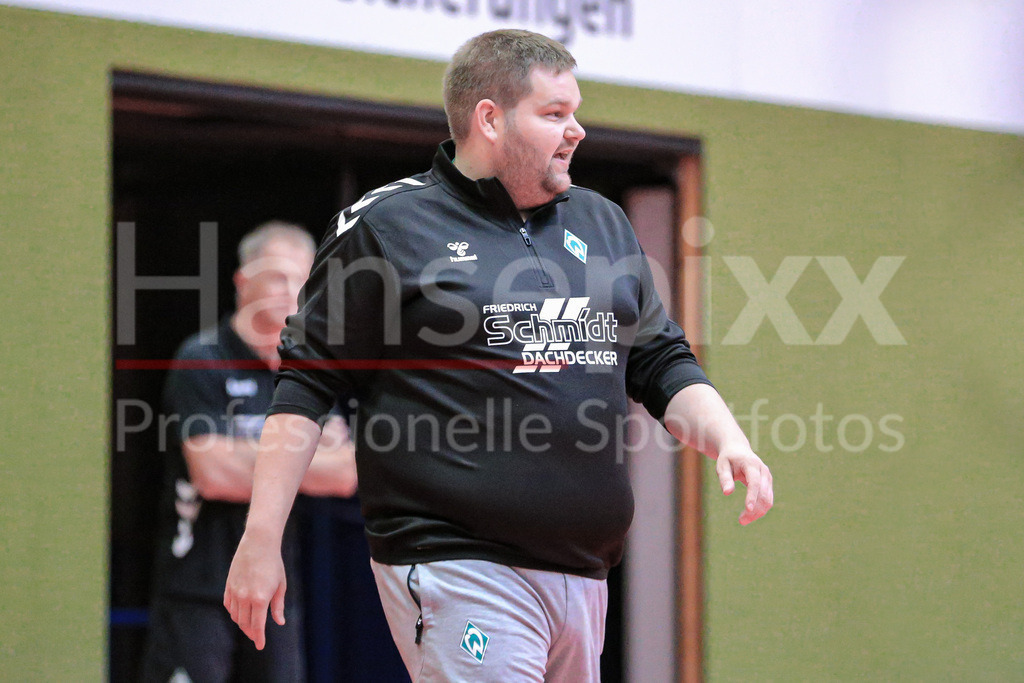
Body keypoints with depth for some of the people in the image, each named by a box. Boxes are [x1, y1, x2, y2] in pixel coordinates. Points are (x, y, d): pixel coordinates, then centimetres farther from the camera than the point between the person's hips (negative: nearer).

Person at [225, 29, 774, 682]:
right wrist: (261, 540, -7)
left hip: (584, 573, 6)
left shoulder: (603, 224, 17)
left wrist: (725, 438, 2)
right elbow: (307, 383, -2)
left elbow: (662, 364, 22)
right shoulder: (387, 225, -1)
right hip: (456, 570, -6)